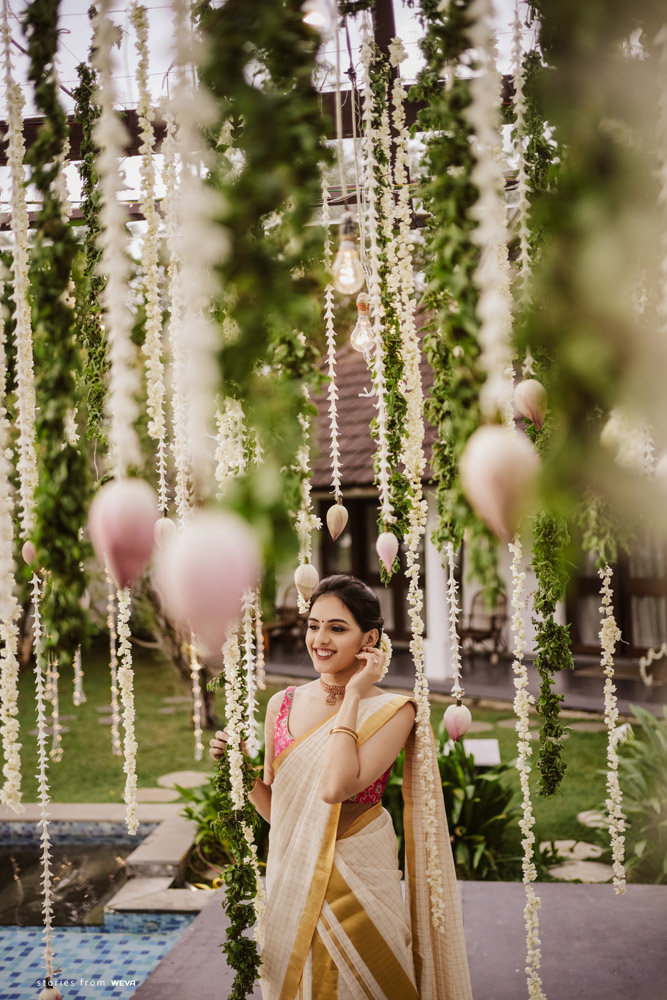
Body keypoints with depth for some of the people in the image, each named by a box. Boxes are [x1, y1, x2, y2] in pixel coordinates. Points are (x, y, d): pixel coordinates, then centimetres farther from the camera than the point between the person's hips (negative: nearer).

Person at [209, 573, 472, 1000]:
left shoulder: (392, 711, -12)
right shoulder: (283, 705, 2)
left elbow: (335, 787, -28)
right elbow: (276, 809, 9)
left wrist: (353, 695, -21)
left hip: (356, 880, -4)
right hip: (291, 879, 5)